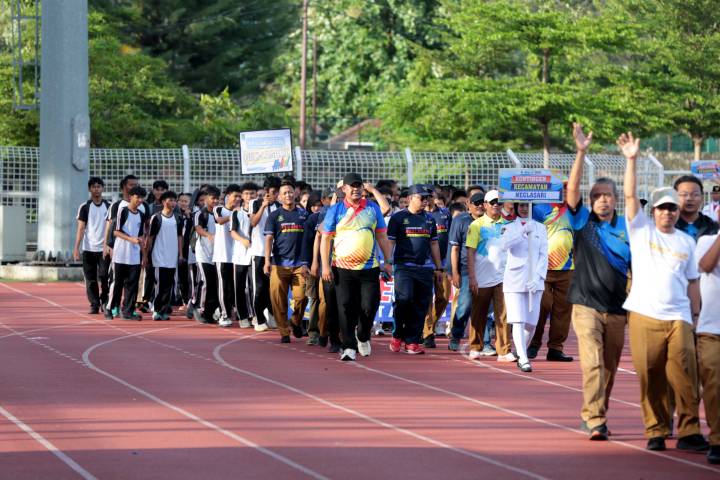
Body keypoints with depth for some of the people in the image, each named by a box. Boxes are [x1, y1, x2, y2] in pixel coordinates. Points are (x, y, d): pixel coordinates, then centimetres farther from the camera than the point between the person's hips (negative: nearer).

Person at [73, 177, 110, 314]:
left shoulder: (109, 206, 6)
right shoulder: (84, 207, 3)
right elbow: (81, 228, -1)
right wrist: (76, 248, -10)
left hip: (104, 248, 0)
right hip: (88, 249, 0)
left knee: (104, 278, -6)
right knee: (91, 280, 2)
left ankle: (105, 303, 10)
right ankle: (94, 305, 8)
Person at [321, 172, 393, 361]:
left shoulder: (373, 208, 9)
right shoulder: (335, 210, 4)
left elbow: (382, 237, 13)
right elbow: (325, 239, 3)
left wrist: (387, 262, 7)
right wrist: (325, 266, -5)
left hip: (369, 268, 1)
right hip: (343, 268, -1)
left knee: (369, 307, -2)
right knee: (346, 308, -4)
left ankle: (363, 337, 24)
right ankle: (349, 346, 2)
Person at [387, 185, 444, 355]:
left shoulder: (429, 219, 17)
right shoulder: (398, 218, 2)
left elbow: (434, 244, 22)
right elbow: (390, 242, 0)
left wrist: (439, 268, 20)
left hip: (425, 268, 5)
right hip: (403, 266, -5)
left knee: (421, 305, 1)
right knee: (404, 298, -21)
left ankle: (412, 341, 8)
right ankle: (397, 335, -1)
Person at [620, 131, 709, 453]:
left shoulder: (687, 242, 15)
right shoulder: (641, 230, 8)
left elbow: (693, 282, 17)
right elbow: (630, 195, -4)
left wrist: (696, 315, 11)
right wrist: (632, 160, -13)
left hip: (678, 317, 1)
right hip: (643, 315, -1)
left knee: (685, 375, -9)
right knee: (649, 377, -1)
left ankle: (689, 432, -6)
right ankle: (655, 431, 9)